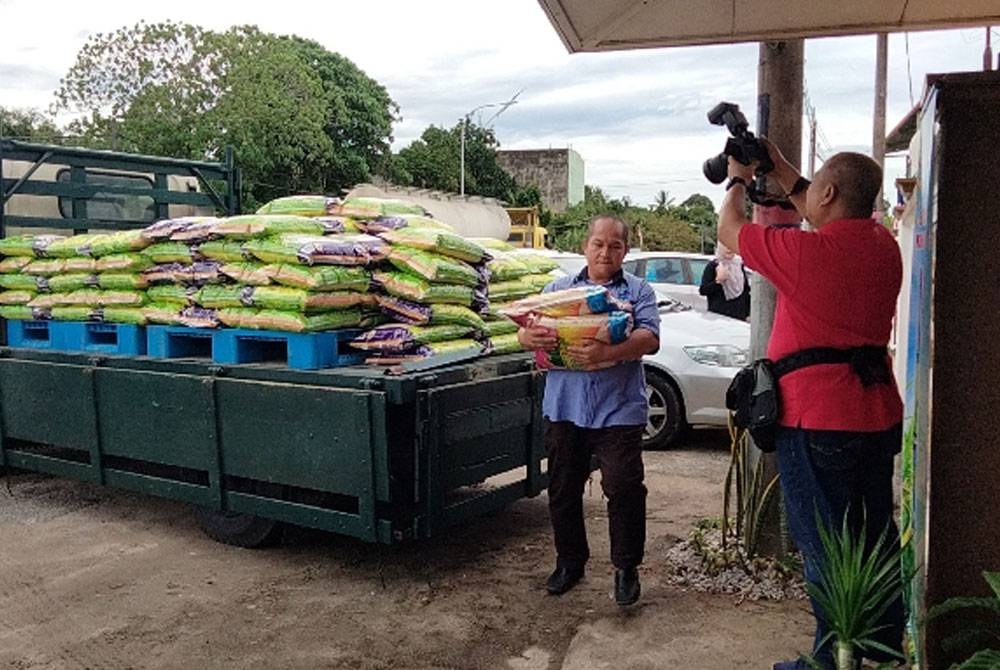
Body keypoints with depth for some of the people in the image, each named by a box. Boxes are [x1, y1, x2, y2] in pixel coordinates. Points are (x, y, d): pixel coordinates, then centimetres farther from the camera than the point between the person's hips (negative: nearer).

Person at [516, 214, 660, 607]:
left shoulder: (638, 291, 5)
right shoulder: (559, 288, 13)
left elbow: (650, 339, -11)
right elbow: (525, 332, 6)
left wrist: (607, 353, -30)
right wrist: (530, 336, -21)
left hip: (619, 410, -3)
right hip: (564, 408, 3)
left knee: (624, 489, -5)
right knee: (563, 490, 11)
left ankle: (626, 568, 13)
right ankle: (570, 562, 28)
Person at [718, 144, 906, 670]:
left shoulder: (805, 251, -18)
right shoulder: (883, 246, 4)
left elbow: (729, 230, -2)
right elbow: (832, 224, 25)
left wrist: (737, 180, 17)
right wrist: (781, 172, 27)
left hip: (818, 421, -8)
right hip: (878, 414, 8)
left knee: (825, 547, 1)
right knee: (877, 536, 19)